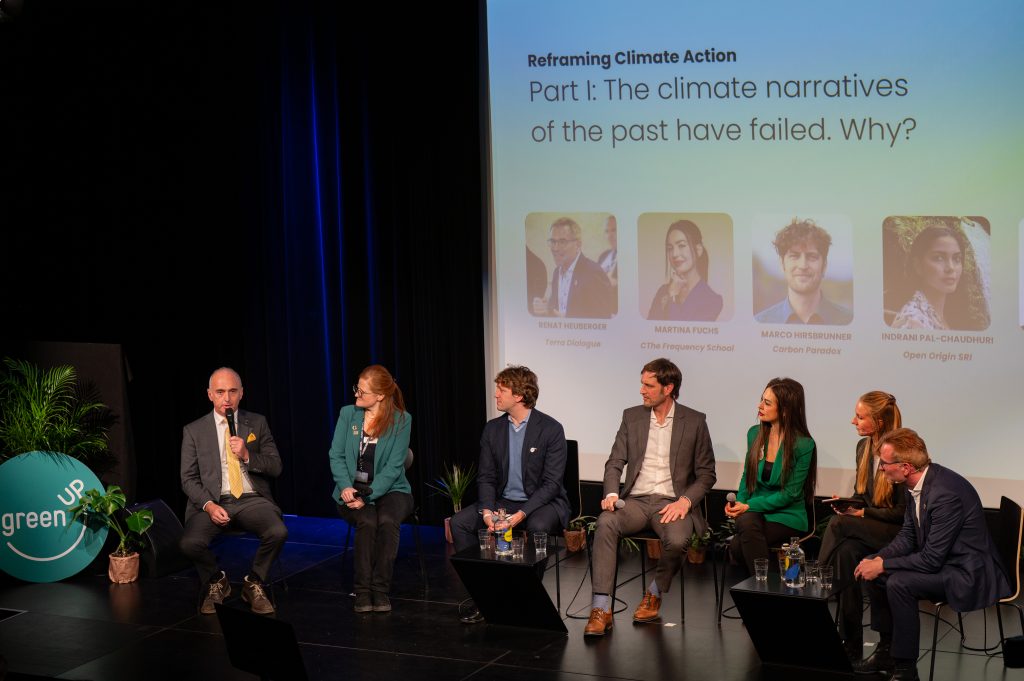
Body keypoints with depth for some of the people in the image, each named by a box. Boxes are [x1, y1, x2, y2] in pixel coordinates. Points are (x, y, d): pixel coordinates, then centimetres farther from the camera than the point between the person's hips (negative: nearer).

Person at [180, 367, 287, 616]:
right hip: (212, 502, 0)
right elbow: (188, 479, 4)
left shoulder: (257, 423, 11)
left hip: (252, 500, 0)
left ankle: (254, 584, -1)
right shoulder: (194, 431, 8)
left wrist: (247, 456, -12)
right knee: (190, 543, -29)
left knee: (278, 532, -31)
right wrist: (208, 505, -14)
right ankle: (216, 583, 6)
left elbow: (275, 468, 6)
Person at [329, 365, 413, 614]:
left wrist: (368, 496, -18)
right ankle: (362, 591, -26)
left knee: (387, 521, -33)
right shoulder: (348, 414, 5)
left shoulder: (401, 420, -3)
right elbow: (336, 455, 3)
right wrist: (345, 486, -15)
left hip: (389, 489, -1)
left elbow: (394, 465, -9)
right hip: (352, 490, 1)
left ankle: (381, 590, -26)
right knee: (367, 522, -31)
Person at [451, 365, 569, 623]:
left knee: (538, 527, -38)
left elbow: (552, 483, -15)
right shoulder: (492, 429, 5)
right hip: (503, 501, 5)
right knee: (459, 522, -16)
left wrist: (522, 514, -26)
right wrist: (487, 510, -15)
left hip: (542, 503, -5)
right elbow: (486, 477, 5)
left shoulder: (551, 429, -11)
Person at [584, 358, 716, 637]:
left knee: (677, 541, -34)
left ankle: (655, 593, -1)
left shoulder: (694, 421, 3)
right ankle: (601, 610, -32)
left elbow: (706, 474, 4)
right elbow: (615, 462, 7)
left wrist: (685, 501, -13)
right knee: (605, 523, -30)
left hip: (672, 503, -2)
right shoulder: (631, 417, 10)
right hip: (636, 501, 2)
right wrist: (611, 494, -13)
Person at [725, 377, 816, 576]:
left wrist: (749, 506, -15)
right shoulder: (755, 433, 7)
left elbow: (790, 493, -9)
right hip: (753, 512, 4)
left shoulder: (804, 444, -9)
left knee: (737, 547, -32)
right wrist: (739, 504, -5)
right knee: (746, 521, -34)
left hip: (787, 515, -4)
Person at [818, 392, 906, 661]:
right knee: (847, 551, -28)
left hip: (898, 531, -6)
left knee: (839, 524, -30)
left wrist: (862, 513, -18)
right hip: (867, 529, 6)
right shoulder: (863, 447, 7)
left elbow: (904, 511, -13)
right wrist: (846, 504, -4)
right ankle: (851, 644, -26)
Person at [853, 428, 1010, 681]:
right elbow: (907, 536, 8)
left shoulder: (945, 493, -29)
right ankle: (887, 651, 16)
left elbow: (931, 559, -26)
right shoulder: (917, 483, -2)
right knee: (873, 567, 7)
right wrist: (878, 560, -8)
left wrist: (882, 565, -18)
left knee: (899, 583, -26)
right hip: (938, 559, 10)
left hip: (968, 573, -10)